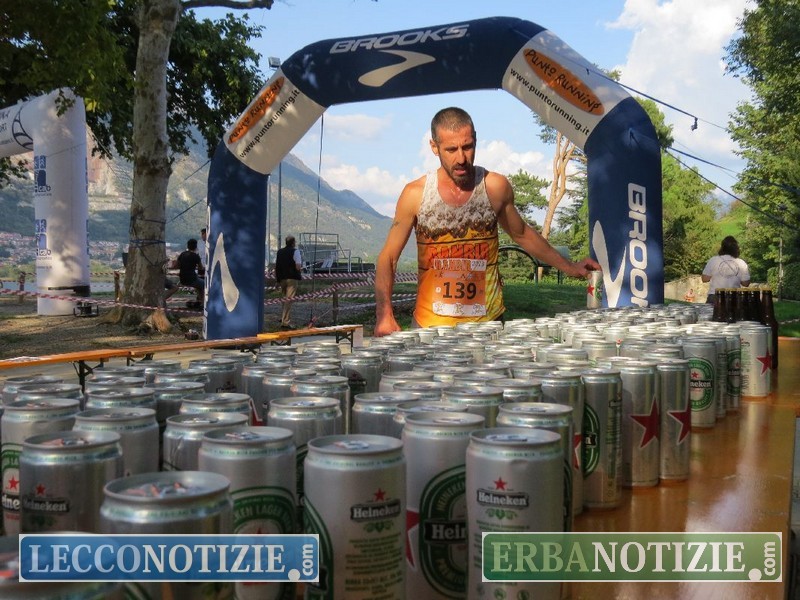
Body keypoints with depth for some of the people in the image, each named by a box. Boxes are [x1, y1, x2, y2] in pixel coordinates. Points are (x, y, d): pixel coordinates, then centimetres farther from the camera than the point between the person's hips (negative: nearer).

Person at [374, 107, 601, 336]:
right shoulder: (415, 194, -4)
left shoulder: (496, 187, 0)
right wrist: (384, 314, -12)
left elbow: (521, 234, 18)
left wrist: (568, 267, 20)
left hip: (487, 321, 1)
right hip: (431, 325, -1)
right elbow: (388, 258, 0)